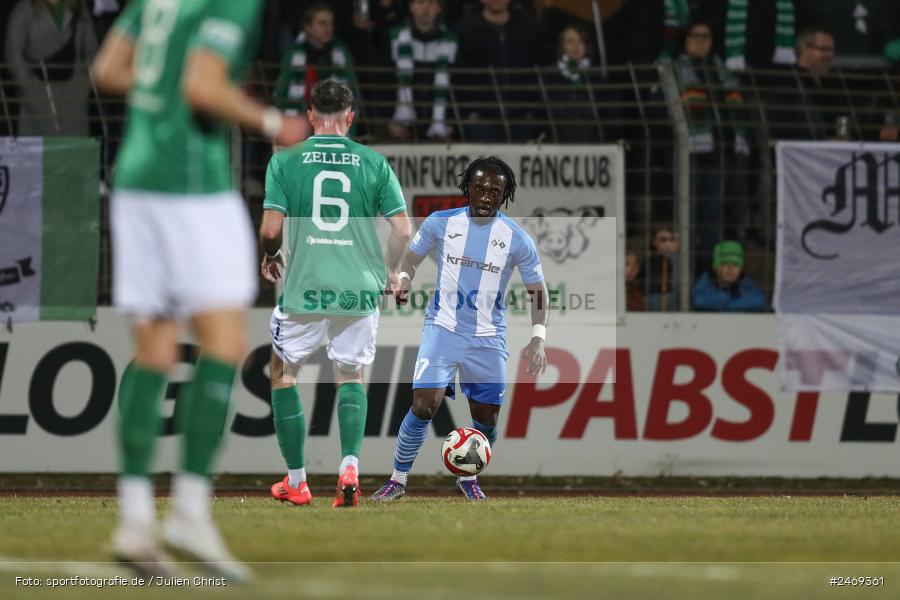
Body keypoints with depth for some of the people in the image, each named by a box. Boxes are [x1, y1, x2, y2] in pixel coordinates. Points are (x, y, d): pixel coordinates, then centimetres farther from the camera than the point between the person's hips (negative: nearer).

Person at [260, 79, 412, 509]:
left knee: (283, 373, 18)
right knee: (350, 376, 19)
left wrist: (270, 257, 15)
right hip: (359, 289, 2)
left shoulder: (285, 162, -2)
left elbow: (271, 228, -7)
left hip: (304, 291, -2)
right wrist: (391, 273, 17)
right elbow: (403, 229, 0)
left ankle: (296, 482, 16)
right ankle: (350, 465, -5)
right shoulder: (374, 163, 3)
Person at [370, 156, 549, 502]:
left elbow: (537, 290, 3)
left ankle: (468, 477, 32)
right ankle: (398, 481, -1)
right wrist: (404, 279, -12)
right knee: (424, 405, -16)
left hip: (488, 340, 1)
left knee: (487, 418, 4)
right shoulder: (441, 223, -3)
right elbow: (411, 257, 12)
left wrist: (537, 339, -8)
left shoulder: (517, 239, -4)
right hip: (443, 329, -1)